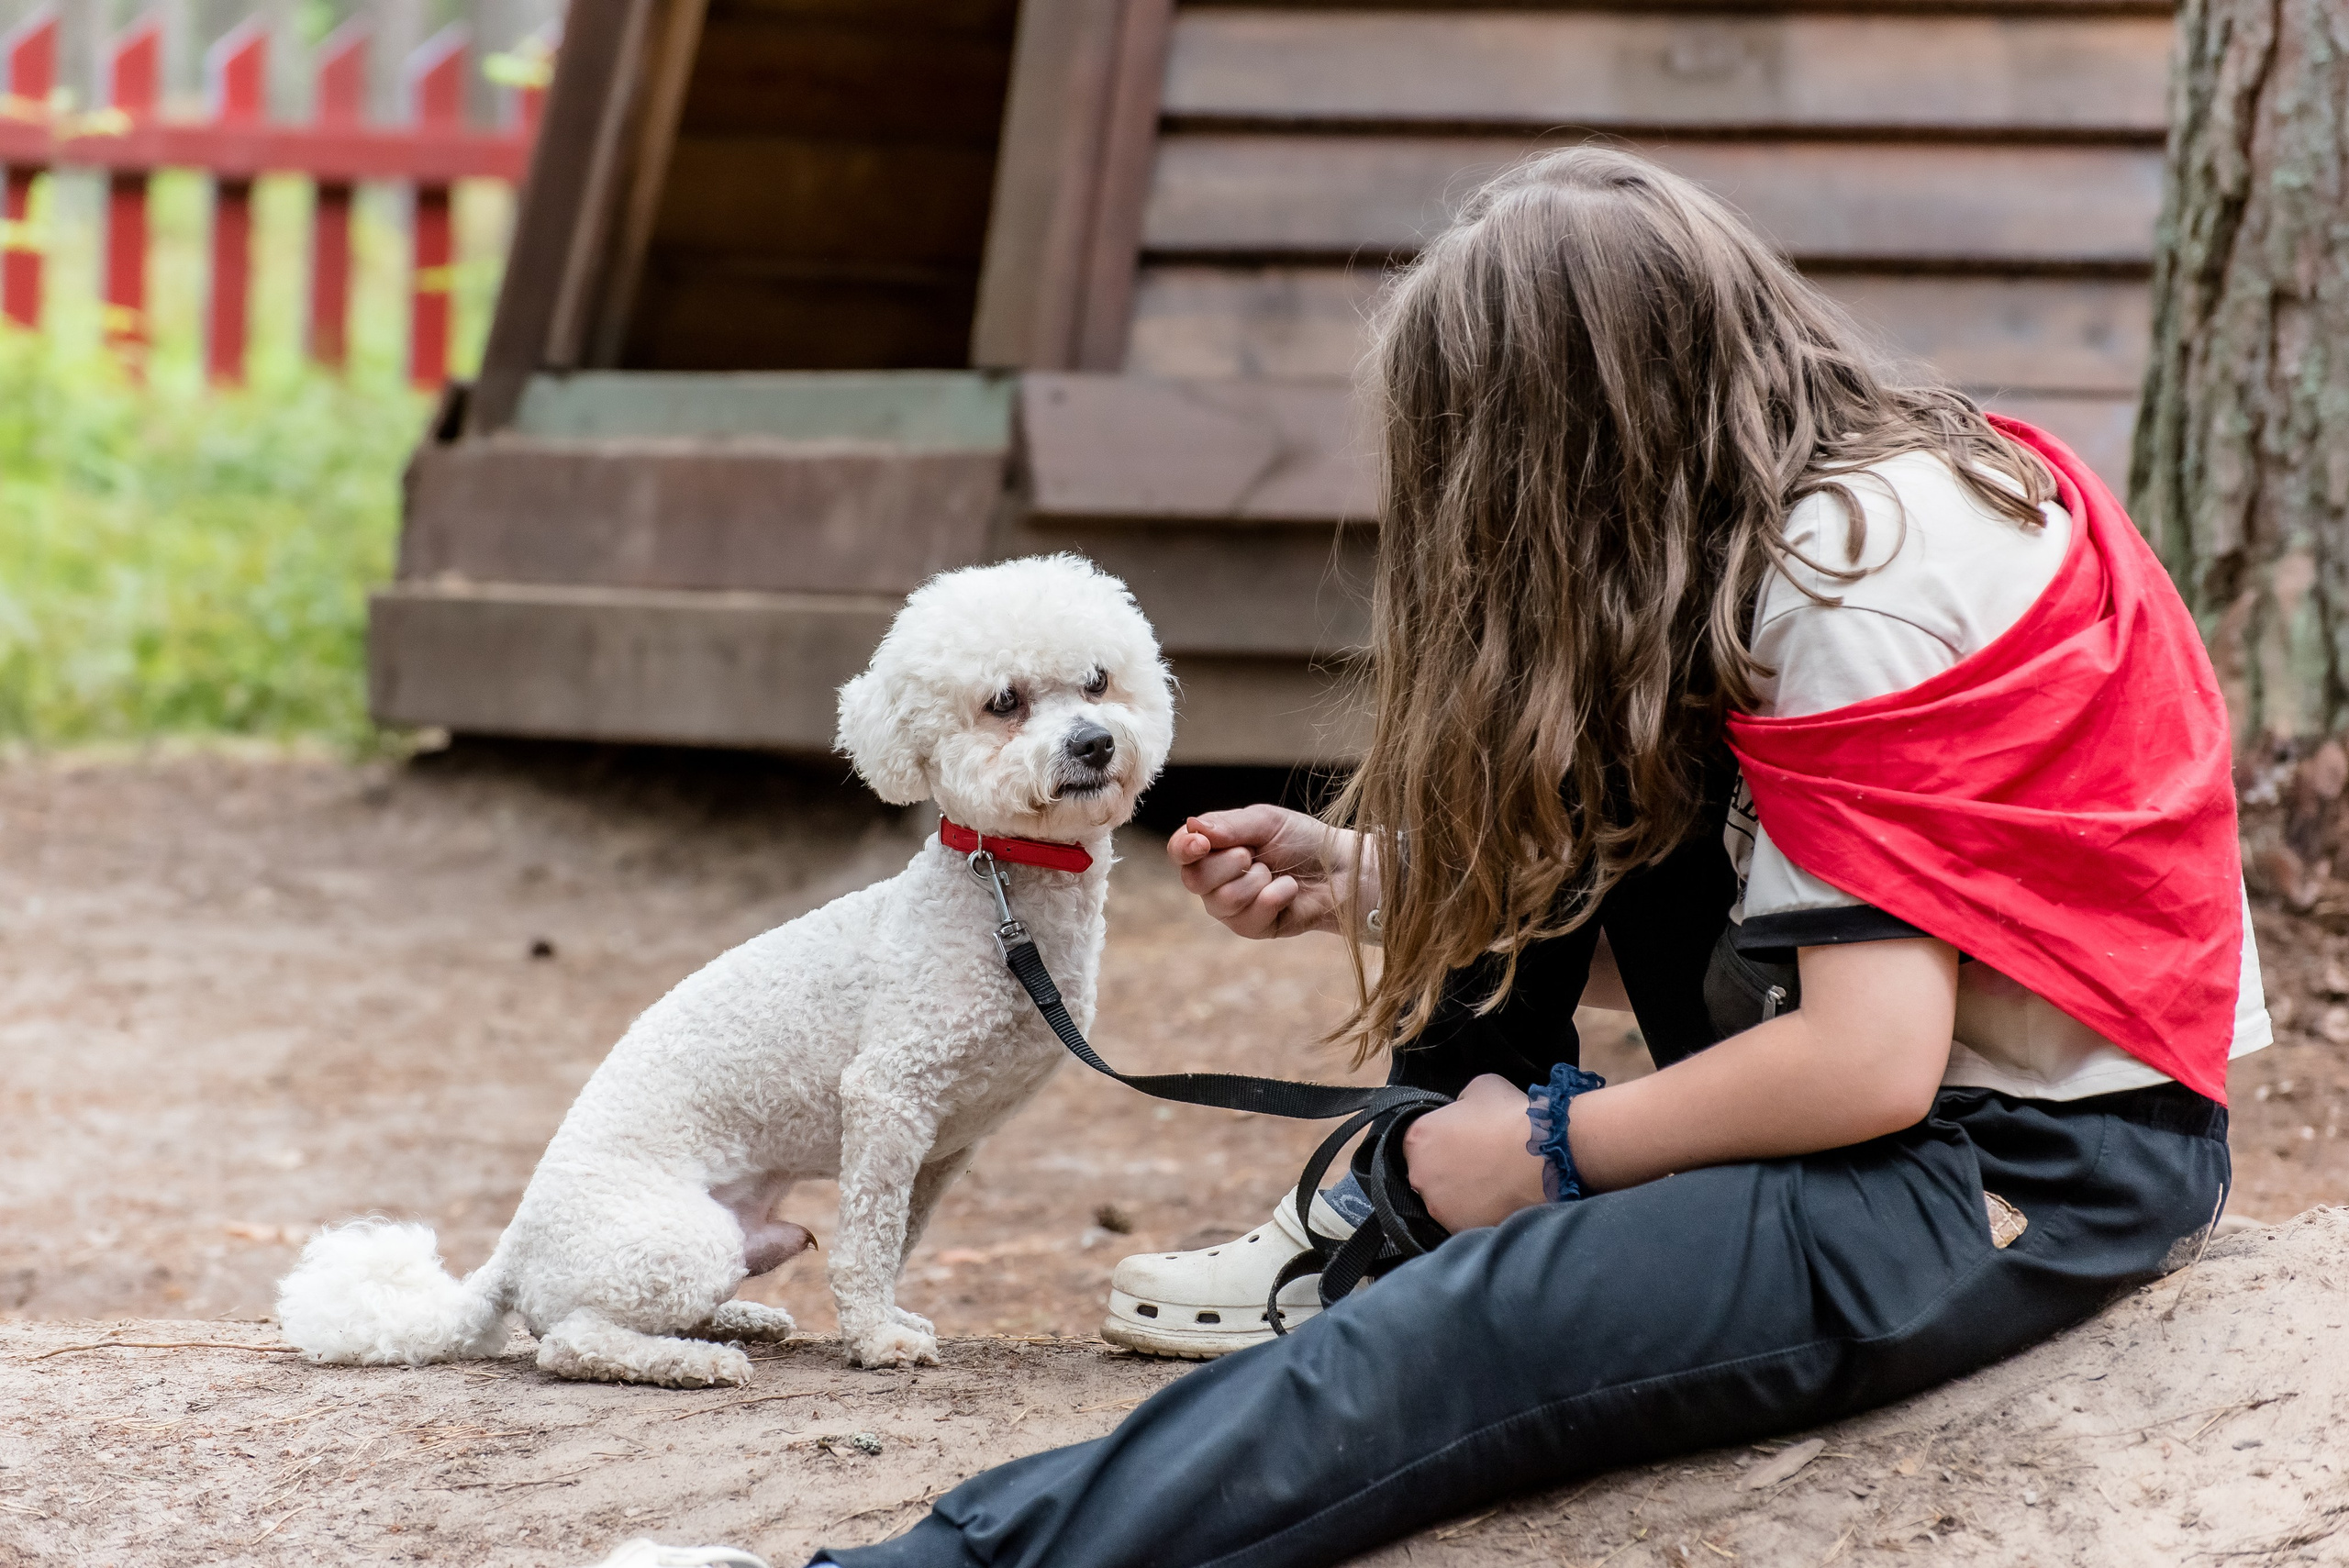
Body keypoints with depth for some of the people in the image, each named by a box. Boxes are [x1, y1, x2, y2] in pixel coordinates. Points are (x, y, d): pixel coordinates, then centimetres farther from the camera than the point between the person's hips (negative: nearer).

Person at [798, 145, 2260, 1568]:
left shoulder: (1853, 565, -20)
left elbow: (1868, 1061, -25)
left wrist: (1556, 1147, -11)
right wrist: (1354, 880, 12)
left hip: (2039, 1163, -10)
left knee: (1488, 1323, -25)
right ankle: (1395, 1213, 13)